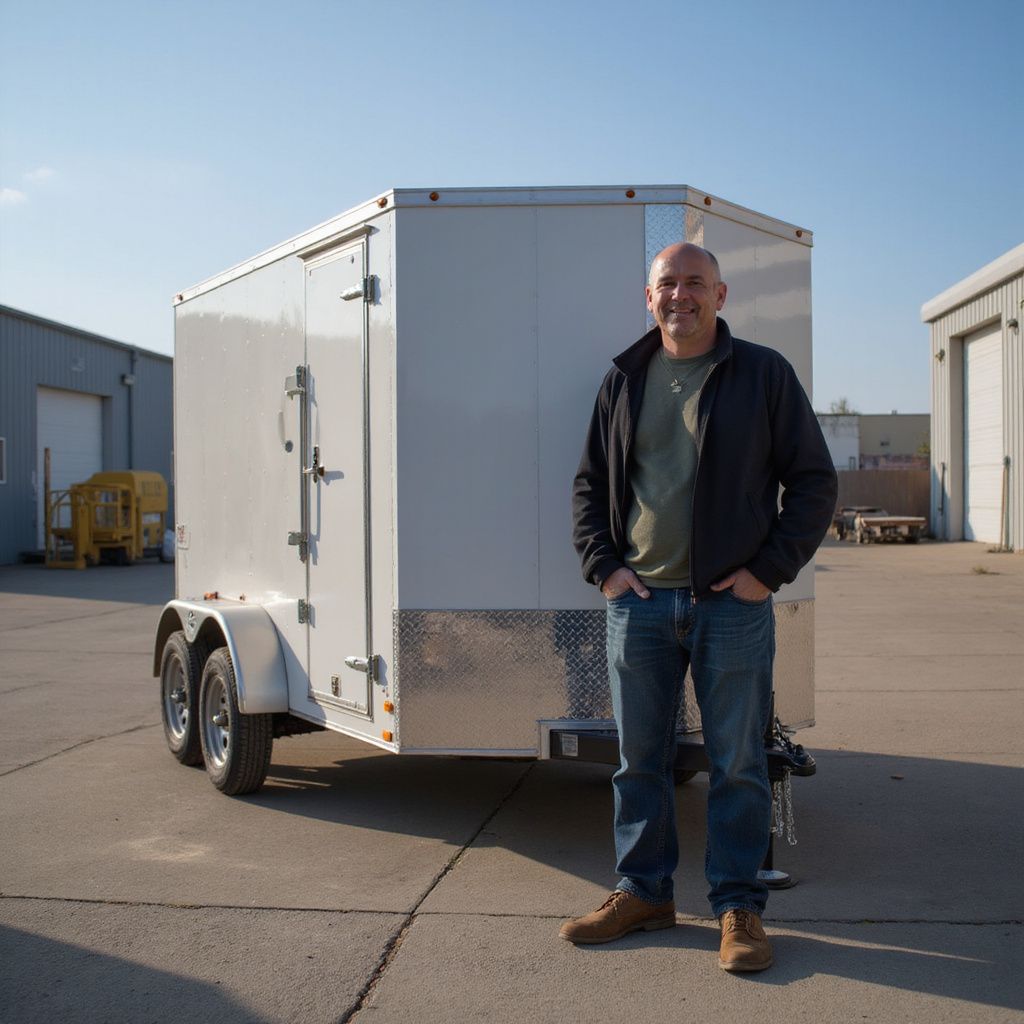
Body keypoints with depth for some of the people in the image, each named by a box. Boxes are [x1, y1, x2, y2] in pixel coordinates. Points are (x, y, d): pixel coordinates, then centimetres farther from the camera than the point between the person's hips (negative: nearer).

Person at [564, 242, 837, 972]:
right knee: (640, 758, 11)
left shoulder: (764, 373, 1)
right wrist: (603, 566, 2)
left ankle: (739, 906, 18)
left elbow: (814, 482, 1)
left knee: (738, 762, 4)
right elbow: (590, 484, 16)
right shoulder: (624, 380, 10)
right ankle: (644, 892, 26)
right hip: (638, 600, 3)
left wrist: (769, 570, -7)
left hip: (732, 603, -3)